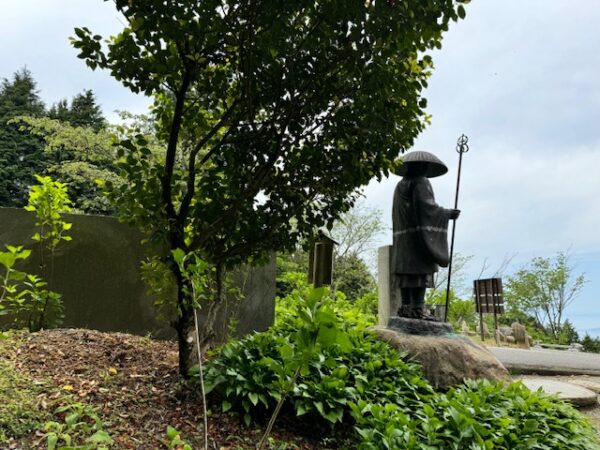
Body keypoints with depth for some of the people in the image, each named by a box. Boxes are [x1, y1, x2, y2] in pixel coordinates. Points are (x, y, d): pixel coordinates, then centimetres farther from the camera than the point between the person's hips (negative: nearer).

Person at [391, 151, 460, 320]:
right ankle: (417, 308, -17)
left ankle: (405, 306, -1)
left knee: (407, 270, 3)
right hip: (420, 232, -8)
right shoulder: (421, 182, -3)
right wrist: (447, 214, -7)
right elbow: (426, 206, -15)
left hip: (403, 235, 8)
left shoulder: (400, 185, 20)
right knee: (420, 270, -11)